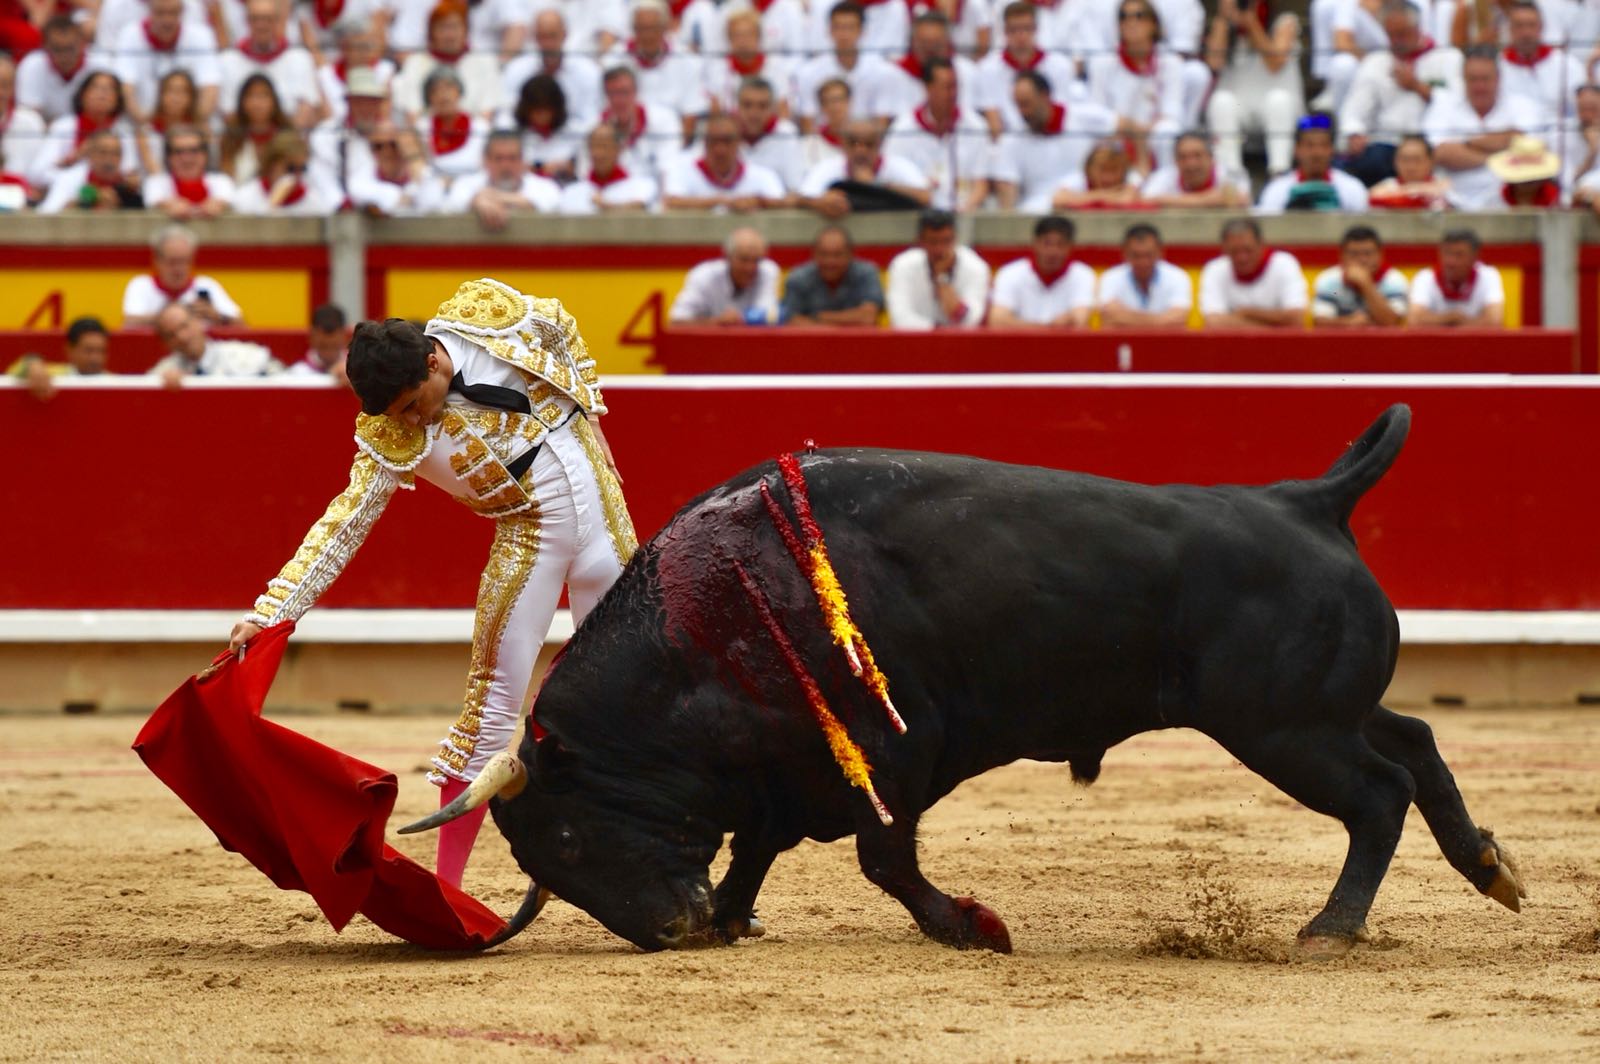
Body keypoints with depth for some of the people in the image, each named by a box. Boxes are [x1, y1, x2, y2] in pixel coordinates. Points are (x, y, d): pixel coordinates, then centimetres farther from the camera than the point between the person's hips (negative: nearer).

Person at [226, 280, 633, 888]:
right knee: (494, 703, -7)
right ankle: (446, 883, -1)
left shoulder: (489, 313, -13)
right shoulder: (391, 437, -16)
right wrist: (272, 611, -23)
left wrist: (586, 413, 7)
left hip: (603, 516, 2)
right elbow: (343, 525, -16)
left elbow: (564, 330, 8)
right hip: (529, 537, -2)